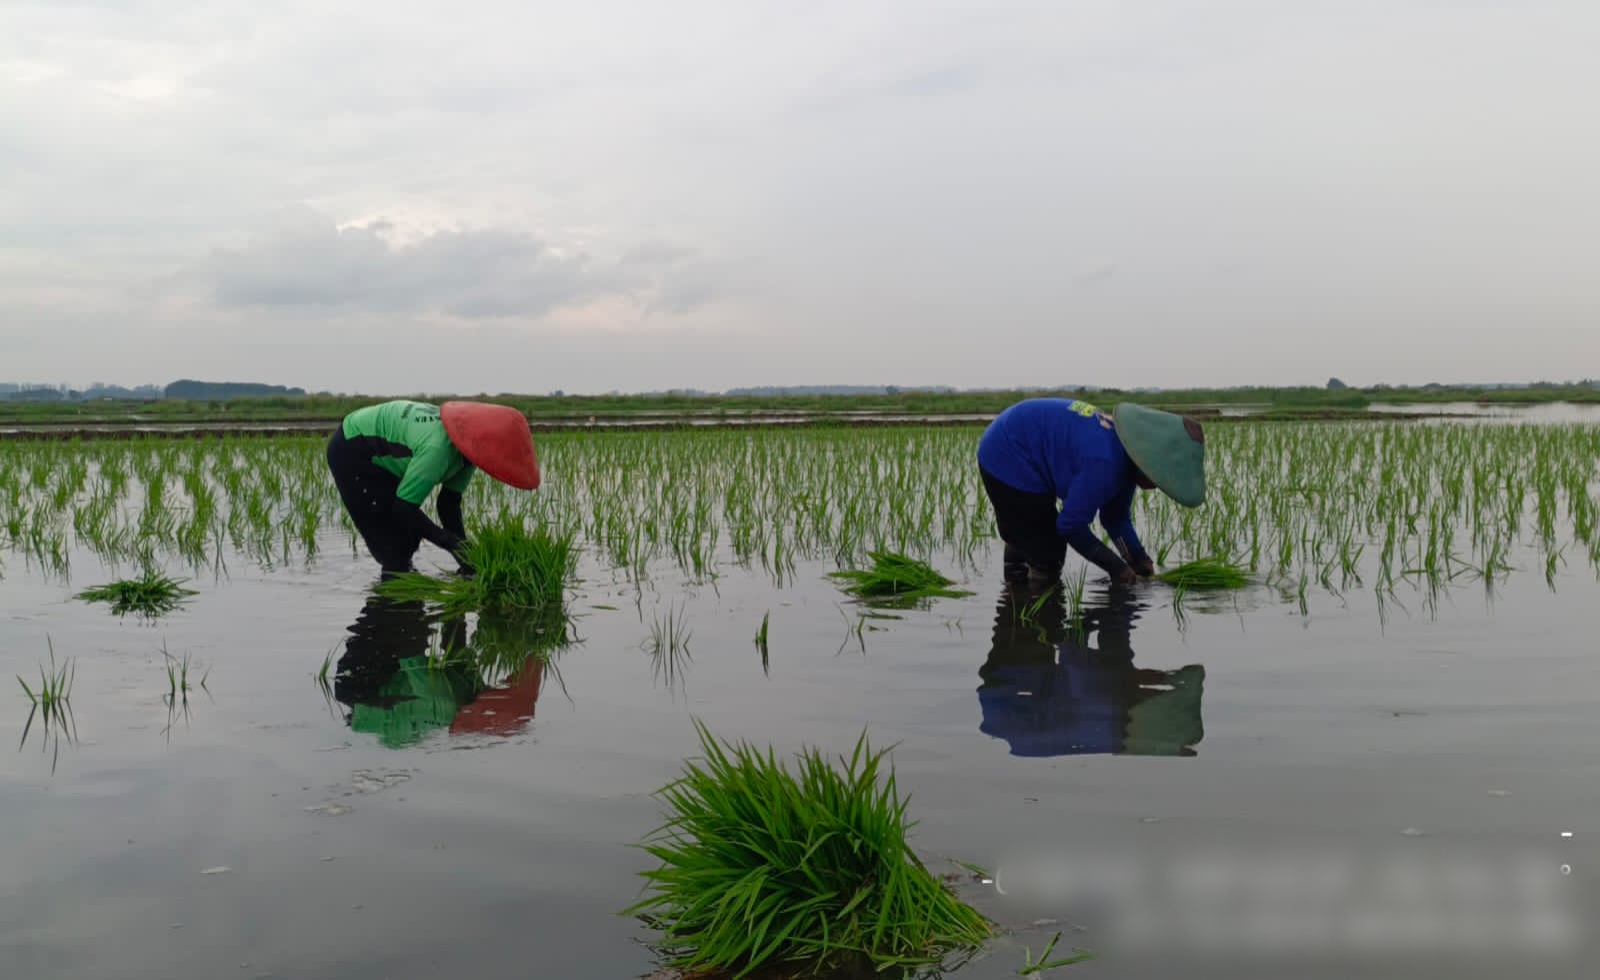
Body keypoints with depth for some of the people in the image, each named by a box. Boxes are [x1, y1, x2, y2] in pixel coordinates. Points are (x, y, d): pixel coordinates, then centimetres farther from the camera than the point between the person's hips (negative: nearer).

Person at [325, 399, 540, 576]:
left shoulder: (466, 445, -9)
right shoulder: (438, 448, -38)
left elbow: (449, 503, -3)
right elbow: (403, 507, -32)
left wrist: (466, 554, -12)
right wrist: (453, 543, -31)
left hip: (378, 452, 9)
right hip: (351, 450, -9)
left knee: (408, 538, 11)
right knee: (395, 547, -11)